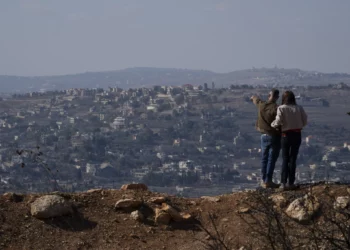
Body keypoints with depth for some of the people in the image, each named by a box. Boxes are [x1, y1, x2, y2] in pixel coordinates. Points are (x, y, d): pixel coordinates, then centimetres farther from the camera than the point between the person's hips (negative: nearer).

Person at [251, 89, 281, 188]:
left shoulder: (261, 105, 1)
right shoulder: (276, 108, -18)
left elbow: (256, 99, 25)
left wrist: (253, 97, 47)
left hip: (264, 136, 6)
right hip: (274, 136, -6)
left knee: (264, 158, 16)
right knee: (271, 159, -3)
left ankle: (263, 180, 22)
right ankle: (268, 181, -4)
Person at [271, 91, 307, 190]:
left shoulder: (281, 108, -10)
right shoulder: (299, 108, -1)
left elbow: (278, 122, -18)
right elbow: (305, 121, -1)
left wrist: (272, 124, 2)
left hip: (286, 135, -2)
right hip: (297, 134, 2)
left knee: (285, 159, 8)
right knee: (293, 159, 7)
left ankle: (283, 182, 2)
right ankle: (291, 183, 6)